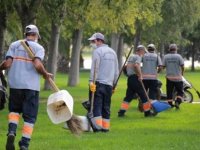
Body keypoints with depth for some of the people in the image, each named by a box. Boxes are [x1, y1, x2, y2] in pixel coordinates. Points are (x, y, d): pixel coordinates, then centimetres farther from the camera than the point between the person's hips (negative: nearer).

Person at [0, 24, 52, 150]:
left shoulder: (14, 45, 8)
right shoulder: (38, 47, 0)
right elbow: (37, 65, -17)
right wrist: (46, 74, 0)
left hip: (15, 84, 3)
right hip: (31, 86, -3)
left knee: (14, 110, 22)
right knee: (30, 116, 6)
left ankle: (12, 132, -4)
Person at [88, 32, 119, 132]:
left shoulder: (97, 51, -4)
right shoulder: (112, 52, 18)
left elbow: (94, 68, -13)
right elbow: (116, 71, 20)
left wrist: (91, 81, -16)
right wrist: (114, 84, 22)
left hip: (99, 83, -6)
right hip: (109, 84, 6)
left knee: (96, 105, -7)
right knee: (106, 107, 9)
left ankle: (97, 125, -17)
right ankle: (105, 126, 6)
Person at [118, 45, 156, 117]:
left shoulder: (131, 57, 21)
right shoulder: (138, 57, -7)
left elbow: (127, 67, 26)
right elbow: (136, 65, -26)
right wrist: (140, 75, -20)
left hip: (129, 78, 9)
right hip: (135, 78, -8)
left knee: (128, 96, 7)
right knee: (143, 95, 0)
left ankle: (121, 111, -2)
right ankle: (147, 112, 5)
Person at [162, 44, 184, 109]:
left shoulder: (165, 57, -1)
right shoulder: (178, 56, -7)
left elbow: (163, 66, 0)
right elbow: (182, 66, -8)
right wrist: (182, 72, 9)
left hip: (169, 77, 2)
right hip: (177, 77, -2)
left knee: (169, 91, 11)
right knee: (180, 91, 5)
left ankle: (170, 104, 11)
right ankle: (177, 102, -15)